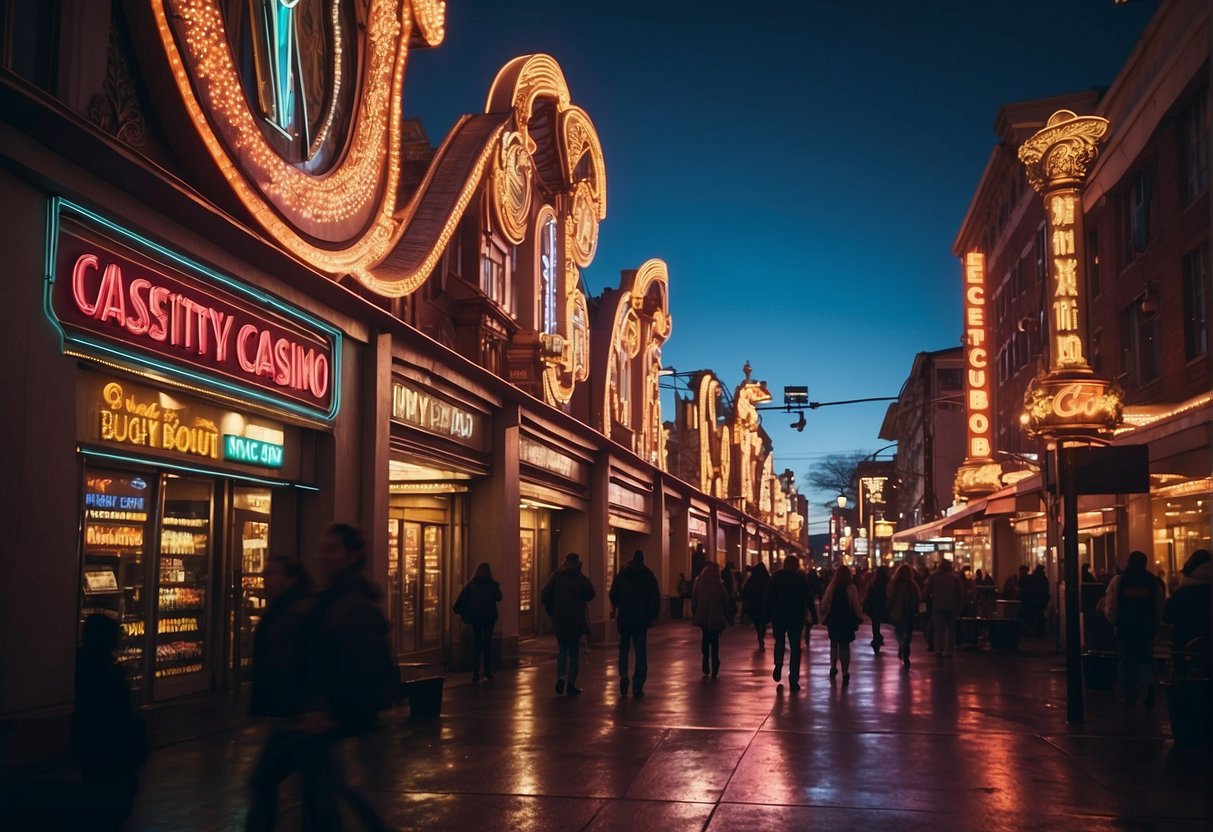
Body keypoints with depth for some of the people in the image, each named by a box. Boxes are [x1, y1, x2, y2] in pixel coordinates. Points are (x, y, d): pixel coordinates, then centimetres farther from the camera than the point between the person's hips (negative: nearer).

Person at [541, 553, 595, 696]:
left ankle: (560, 677, -6)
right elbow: (590, 594, -7)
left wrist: (551, 611, 6)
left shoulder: (557, 575, 0)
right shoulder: (581, 578, -3)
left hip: (559, 620, 1)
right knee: (574, 651, 9)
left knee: (562, 649, 15)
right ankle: (571, 684, 6)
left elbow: (545, 595, -5)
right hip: (577, 620, -1)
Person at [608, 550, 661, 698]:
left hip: (624, 619, 1)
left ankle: (623, 675, -7)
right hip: (641, 620, -1)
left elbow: (613, 596, 4)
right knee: (641, 652, 4)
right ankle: (637, 687, 0)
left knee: (624, 648, 17)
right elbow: (656, 598, -5)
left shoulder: (621, 575, 3)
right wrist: (653, 616, 5)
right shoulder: (648, 576, -1)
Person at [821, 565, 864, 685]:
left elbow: (825, 603, 0)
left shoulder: (831, 586, -2)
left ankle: (833, 667, 18)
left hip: (833, 619, 3)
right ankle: (845, 673, 1)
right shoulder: (851, 587, -11)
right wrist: (860, 616, 2)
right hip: (847, 620, -3)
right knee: (844, 645, 3)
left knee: (834, 643, 21)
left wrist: (824, 614, 14)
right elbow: (855, 605, -13)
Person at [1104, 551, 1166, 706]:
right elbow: (1160, 608, 2)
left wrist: (1115, 623, 9)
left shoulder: (1118, 581, -4)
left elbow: (1110, 607, -6)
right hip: (1147, 629, 1)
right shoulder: (1153, 582, 2)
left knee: (1127, 660, 8)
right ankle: (1149, 685, -14)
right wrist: (1154, 626, 12)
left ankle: (1130, 696, 9)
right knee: (1146, 659, 11)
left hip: (1124, 628, -1)